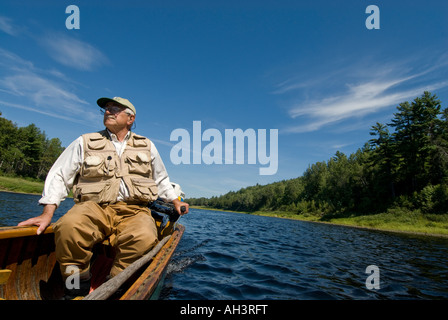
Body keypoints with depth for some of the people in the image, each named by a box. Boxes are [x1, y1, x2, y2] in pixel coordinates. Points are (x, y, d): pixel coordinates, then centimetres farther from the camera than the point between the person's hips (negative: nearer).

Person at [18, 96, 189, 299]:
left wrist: (175, 201, 21)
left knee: (145, 238, -33)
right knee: (69, 226, -34)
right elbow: (59, 176, 10)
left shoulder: (147, 146, 19)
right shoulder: (84, 143, 14)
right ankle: (77, 287, -10)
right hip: (94, 208, 0)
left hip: (133, 211, 1)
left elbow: (161, 179, 29)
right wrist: (47, 213, 0)